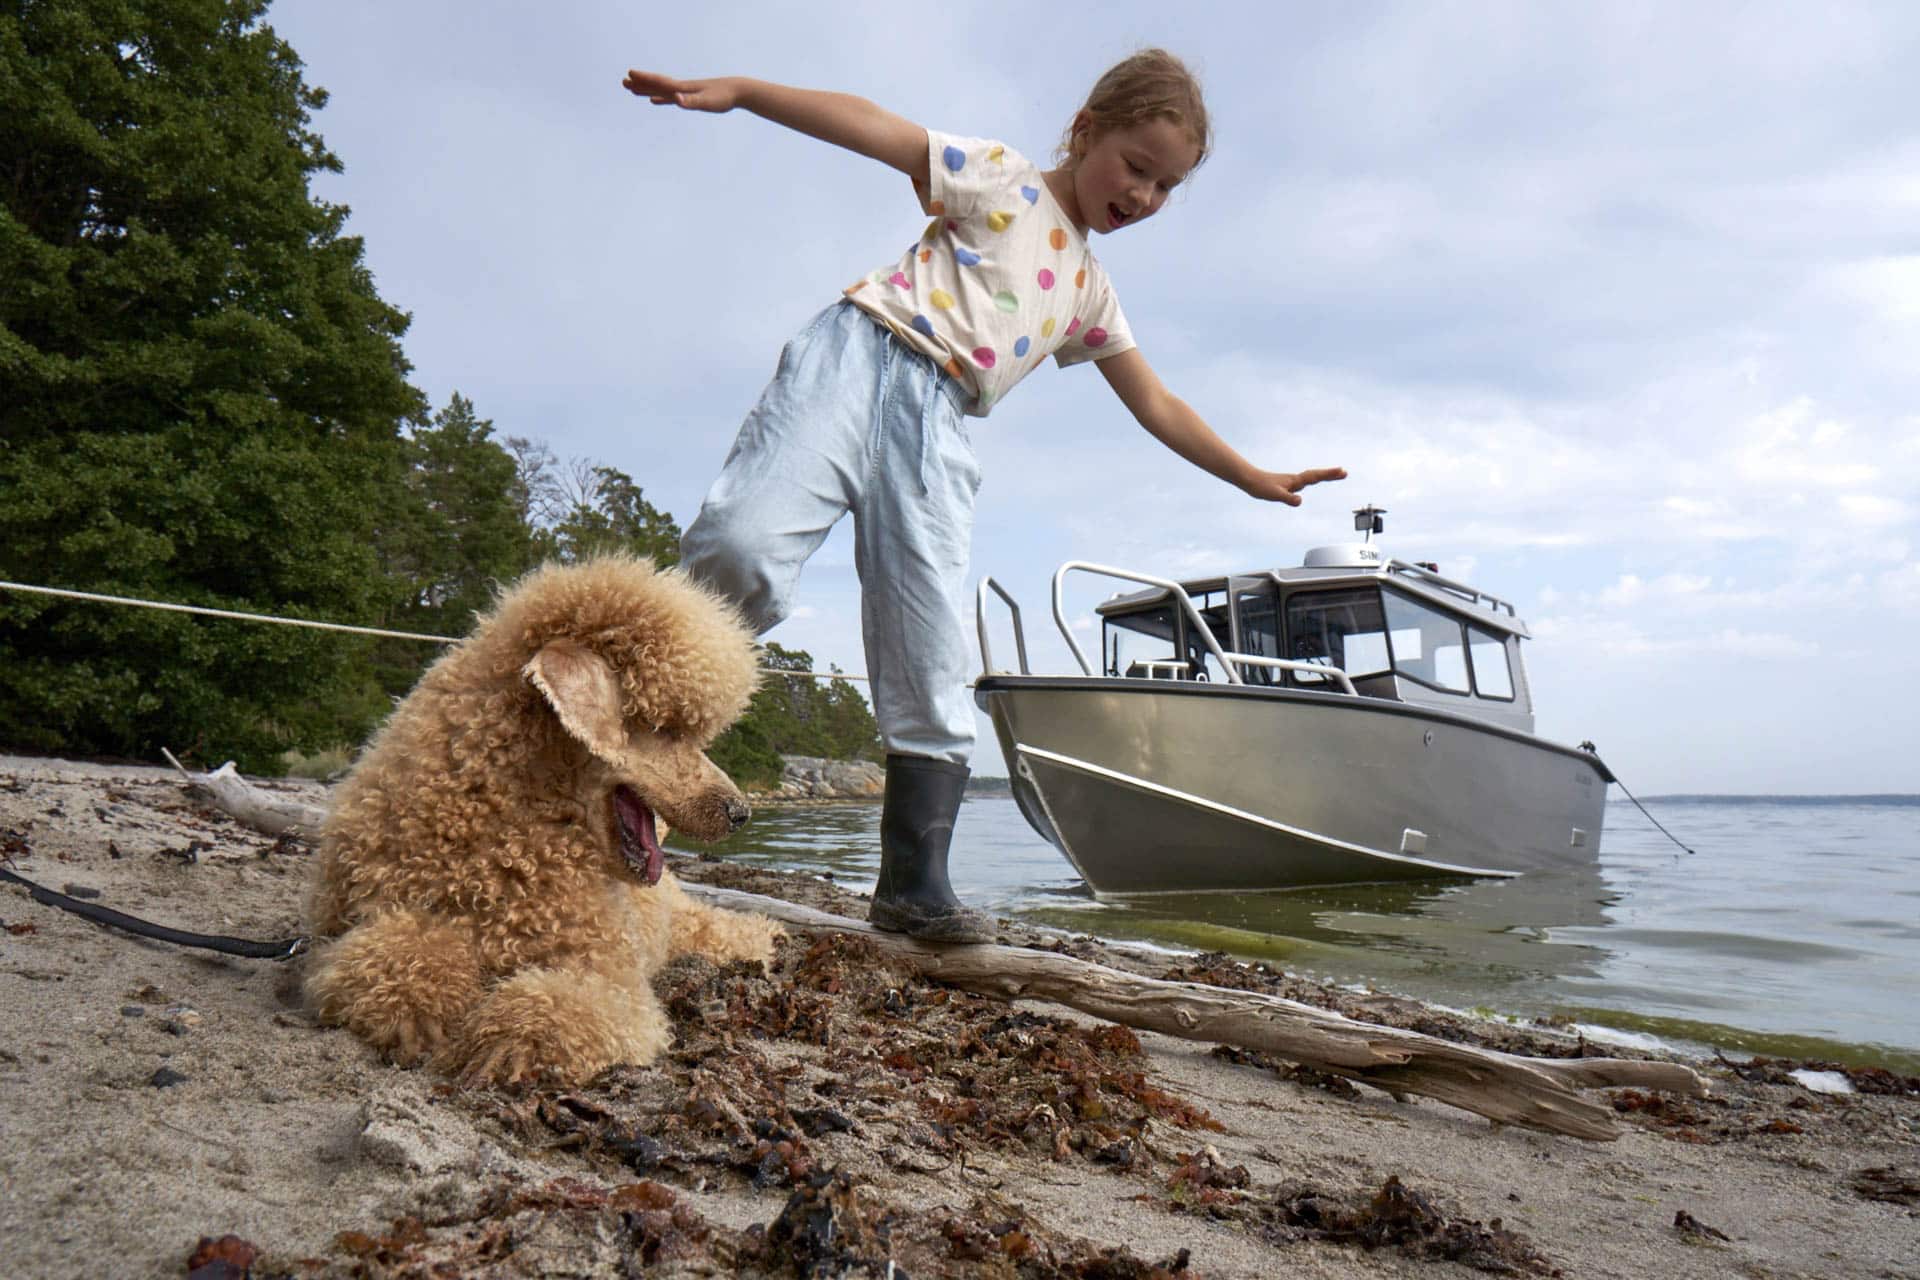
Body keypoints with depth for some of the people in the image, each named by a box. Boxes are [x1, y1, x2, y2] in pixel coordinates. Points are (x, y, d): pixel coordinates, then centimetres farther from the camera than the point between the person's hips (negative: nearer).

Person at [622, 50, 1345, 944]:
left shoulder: (1090, 291, 28)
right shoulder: (1004, 179, 13)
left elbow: (1158, 408, 33)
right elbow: (876, 129, 1)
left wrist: (1255, 479, 31)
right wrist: (737, 90, -10)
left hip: (939, 429, 5)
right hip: (860, 359, -5)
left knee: (933, 676, -5)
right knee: (743, 546, -30)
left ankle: (913, 887, -1)